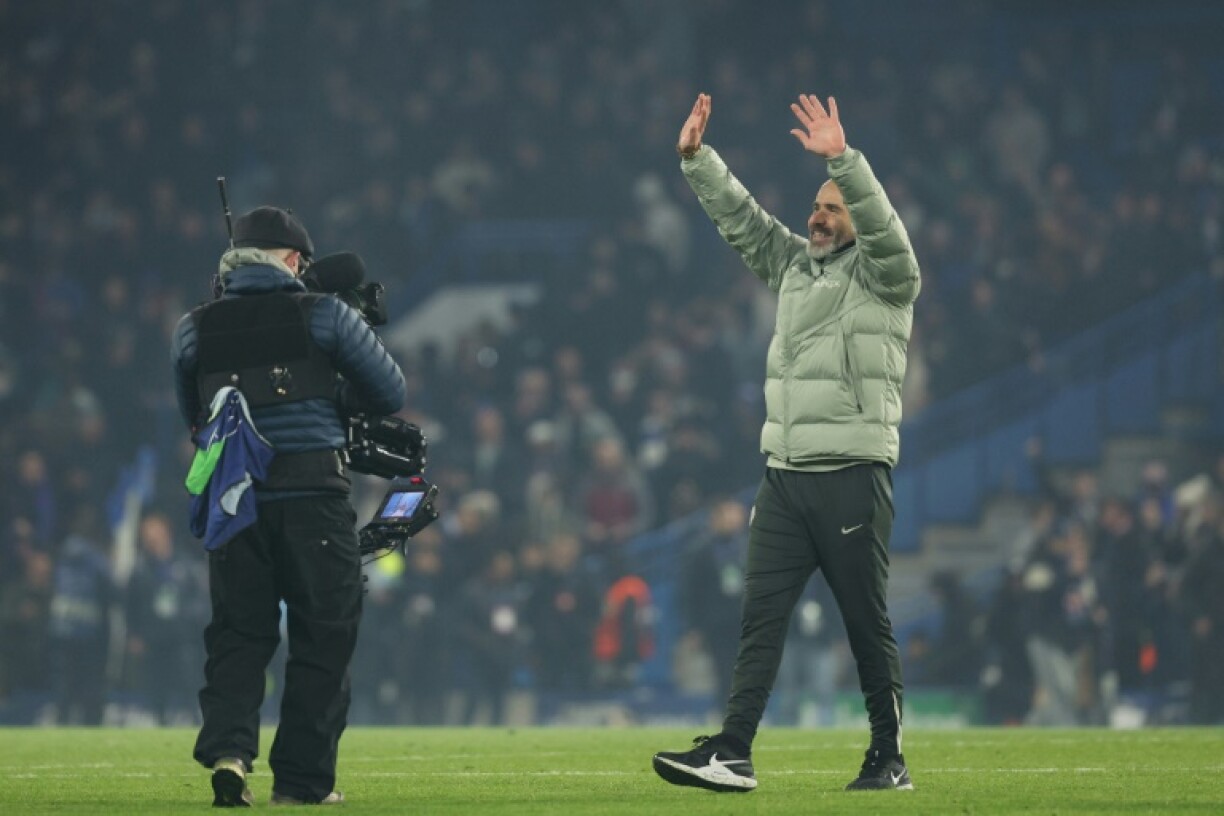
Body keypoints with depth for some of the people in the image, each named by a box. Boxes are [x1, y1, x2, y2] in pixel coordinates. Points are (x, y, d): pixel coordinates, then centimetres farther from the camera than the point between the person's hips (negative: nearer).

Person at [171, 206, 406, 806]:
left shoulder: (194, 330, 7)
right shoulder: (323, 316, -2)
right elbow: (389, 394, 5)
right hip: (314, 498, -3)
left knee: (236, 636, 10)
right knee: (322, 639, 6)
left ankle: (227, 748, -12)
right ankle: (303, 778, 6)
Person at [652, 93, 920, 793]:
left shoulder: (883, 276, -2)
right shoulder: (794, 265, 17)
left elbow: (883, 227, -20)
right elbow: (741, 218, 16)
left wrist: (843, 159, -31)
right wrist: (698, 159, 4)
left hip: (852, 477, -6)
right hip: (784, 475, 6)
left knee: (869, 625, -1)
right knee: (761, 617, -2)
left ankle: (889, 759, 7)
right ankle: (732, 755, -7)